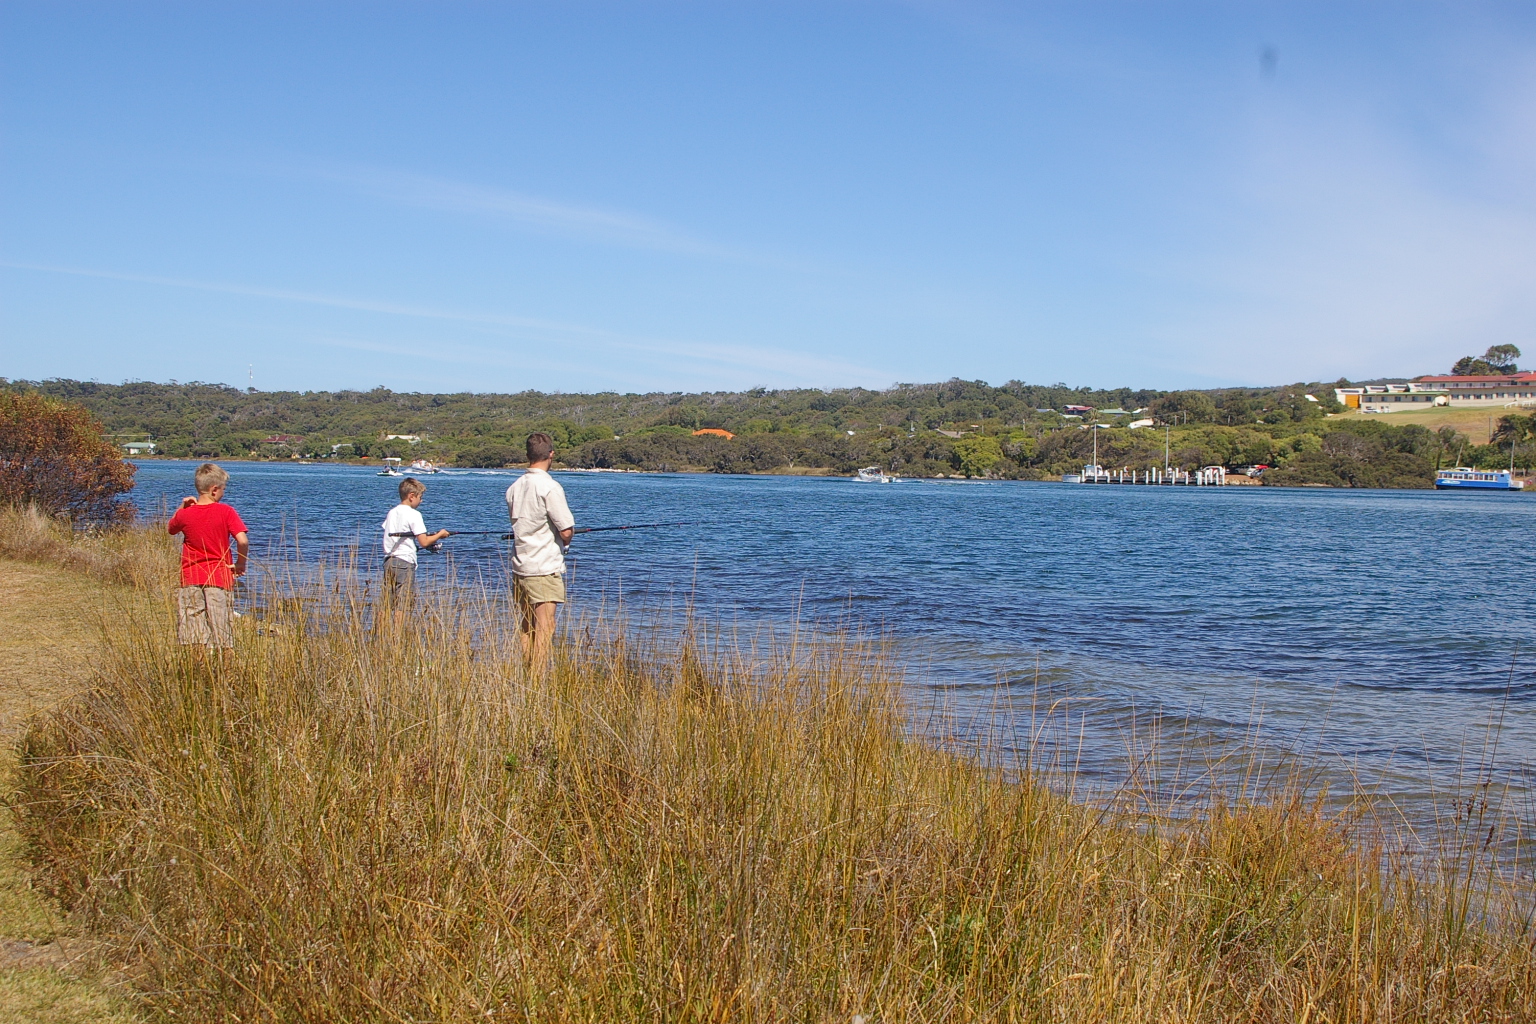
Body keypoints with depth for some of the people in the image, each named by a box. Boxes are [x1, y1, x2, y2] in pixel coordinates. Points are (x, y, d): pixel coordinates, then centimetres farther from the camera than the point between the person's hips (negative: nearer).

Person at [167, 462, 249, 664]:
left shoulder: (185, 514, 1)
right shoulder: (226, 512, -7)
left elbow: (169, 529, 22)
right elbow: (243, 541, -17)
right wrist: (240, 564, -2)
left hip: (191, 579, 2)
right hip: (219, 578, -2)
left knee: (197, 635, 7)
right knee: (224, 633, 4)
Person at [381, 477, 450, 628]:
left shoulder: (392, 512, 13)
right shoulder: (414, 514, -9)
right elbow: (424, 542, -14)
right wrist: (440, 535, 4)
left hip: (388, 560, 7)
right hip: (405, 561, -7)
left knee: (387, 605, 9)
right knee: (402, 604, -4)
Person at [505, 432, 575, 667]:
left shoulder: (514, 487, 8)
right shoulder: (550, 487, -14)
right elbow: (566, 532, -15)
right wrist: (567, 537, 8)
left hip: (519, 567, 7)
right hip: (545, 569, -7)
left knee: (525, 629, 13)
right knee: (544, 630, -5)